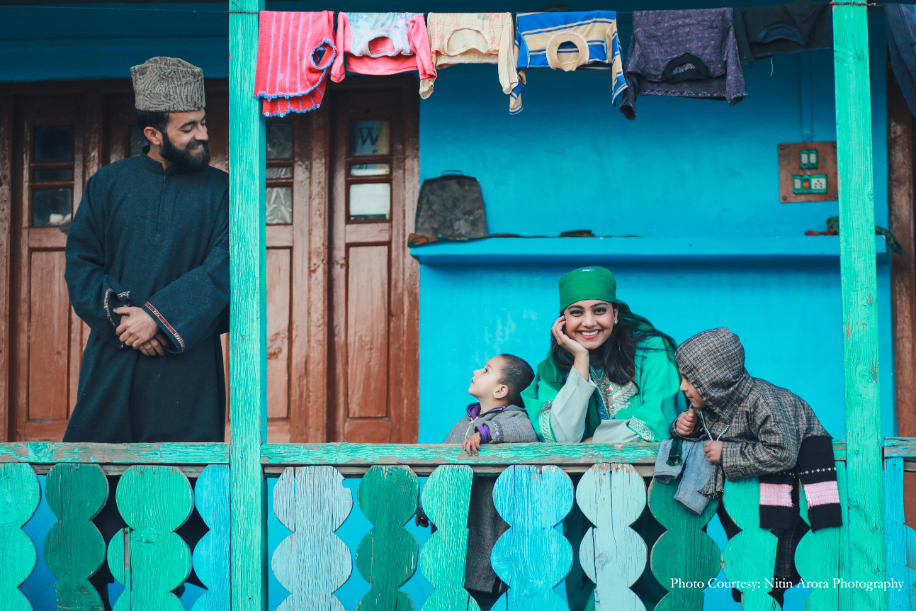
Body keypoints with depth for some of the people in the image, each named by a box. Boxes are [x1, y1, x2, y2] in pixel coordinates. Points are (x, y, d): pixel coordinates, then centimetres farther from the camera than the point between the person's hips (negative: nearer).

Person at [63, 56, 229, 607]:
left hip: (188, 363, -1)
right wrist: (120, 314, -11)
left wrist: (159, 316, -16)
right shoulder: (109, 184, 8)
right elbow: (80, 261, 5)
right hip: (112, 360, 1)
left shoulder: (220, 190, 5)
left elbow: (222, 268, -6)